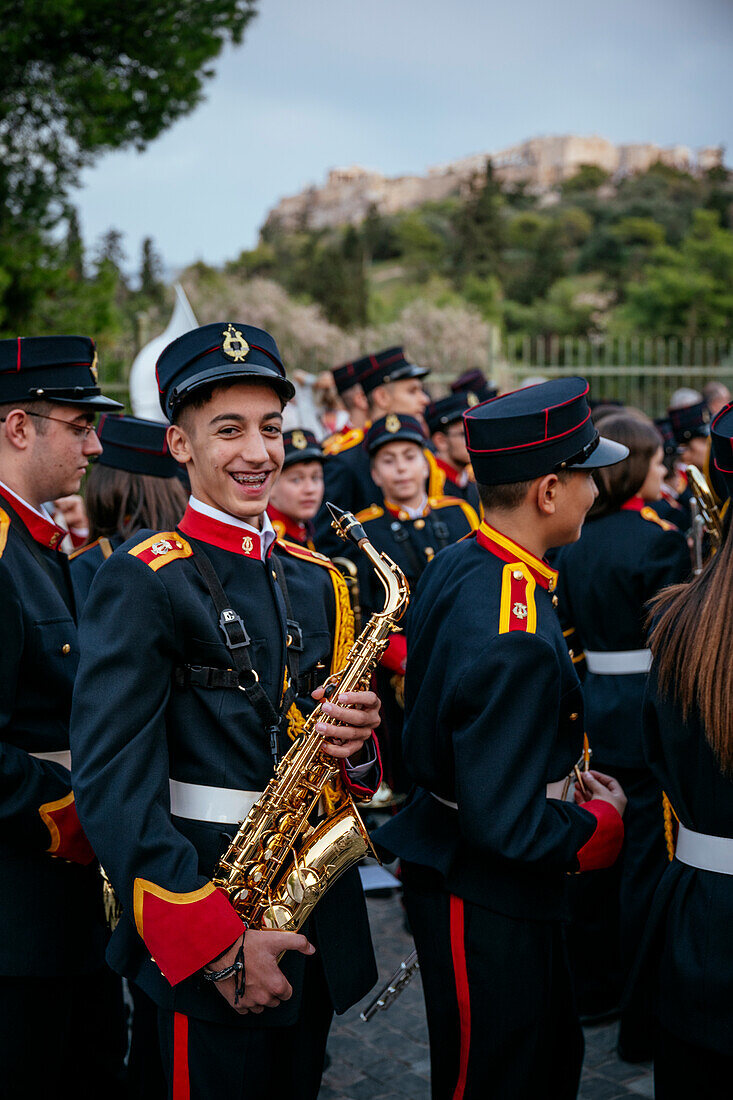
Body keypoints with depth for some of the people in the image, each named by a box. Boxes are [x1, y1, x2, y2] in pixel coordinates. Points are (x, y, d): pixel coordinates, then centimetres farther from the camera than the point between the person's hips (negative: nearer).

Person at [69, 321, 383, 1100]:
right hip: (201, 929, -6)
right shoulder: (144, 577, -12)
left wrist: (355, 745, -9)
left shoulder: (317, 581, 9)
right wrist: (216, 944, -22)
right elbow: (111, 781, -19)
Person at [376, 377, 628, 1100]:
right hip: (486, 905, -10)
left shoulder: (453, 565, 0)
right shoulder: (514, 641, -31)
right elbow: (507, 824, -29)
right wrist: (603, 821, -11)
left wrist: (561, 772, 11)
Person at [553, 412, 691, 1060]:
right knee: (648, 866, 1)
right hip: (650, 717, -7)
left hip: (593, 708, 8)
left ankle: (590, 988, 32)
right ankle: (644, 1023, 11)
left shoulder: (576, 544, 7)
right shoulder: (659, 540, -15)